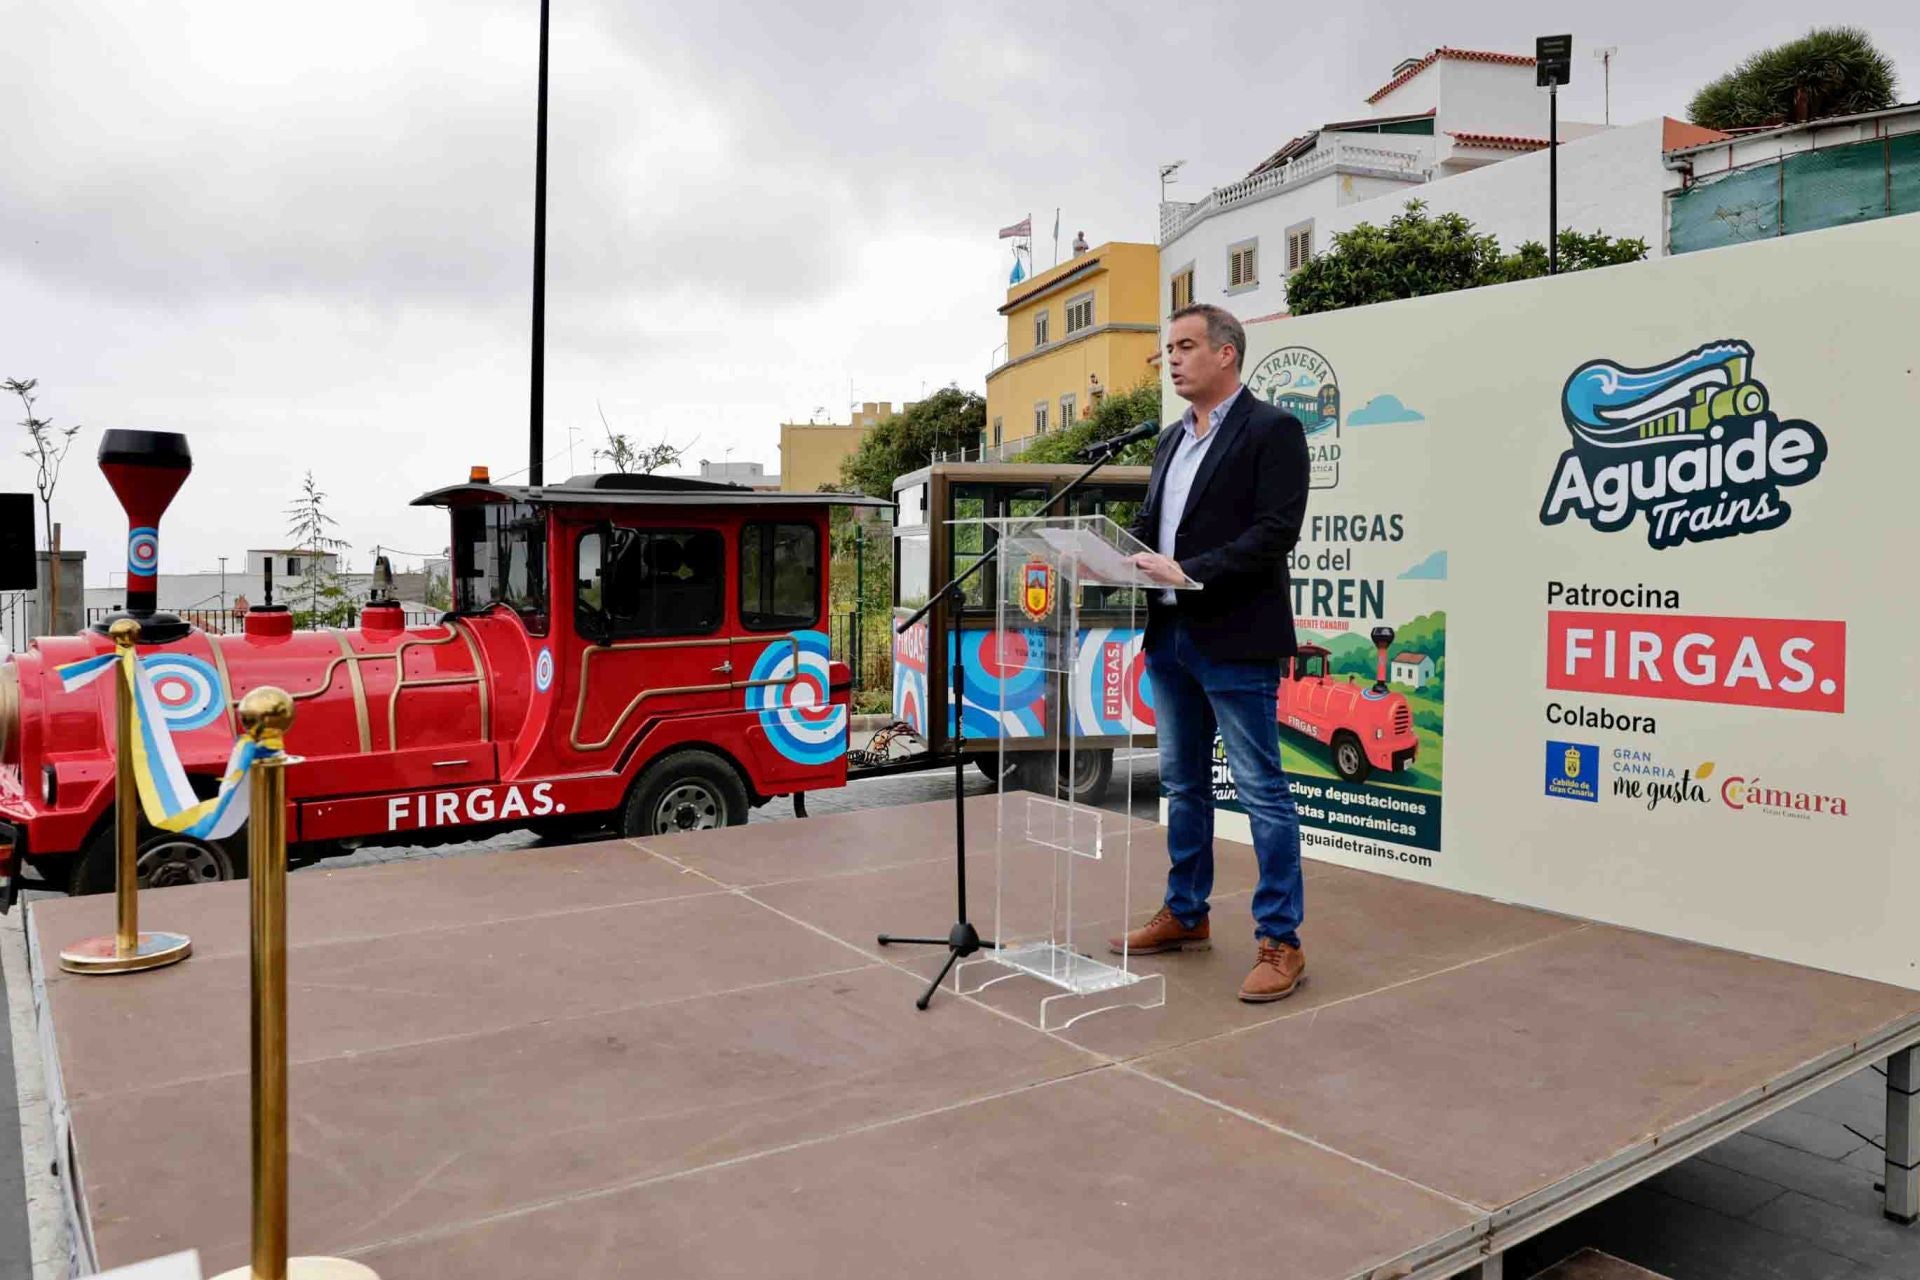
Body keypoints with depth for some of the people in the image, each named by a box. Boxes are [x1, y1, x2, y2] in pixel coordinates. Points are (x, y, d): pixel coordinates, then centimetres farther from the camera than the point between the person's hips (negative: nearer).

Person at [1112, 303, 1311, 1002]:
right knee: (1183, 784, 17)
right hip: (1170, 636, 8)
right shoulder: (1172, 439, 16)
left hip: (1234, 640, -8)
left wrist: (1187, 570, -23)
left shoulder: (1273, 429, -7)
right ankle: (1185, 915, 30)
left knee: (1261, 790, -1)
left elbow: (1275, 531, -17)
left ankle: (1280, 942, 8)